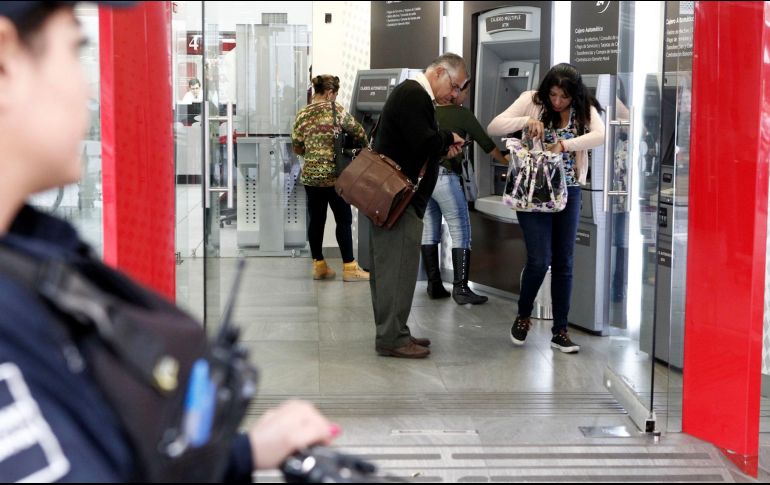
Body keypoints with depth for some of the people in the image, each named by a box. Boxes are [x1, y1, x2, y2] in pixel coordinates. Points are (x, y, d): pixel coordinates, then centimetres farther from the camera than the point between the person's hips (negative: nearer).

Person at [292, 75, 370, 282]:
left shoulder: (302, 114, 4)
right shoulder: (335, 110, -8)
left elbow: (297, 147, 8)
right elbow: (358, 132, -2)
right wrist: (362, 144, 18)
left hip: (310, 175, 5)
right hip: (334, 175, -5)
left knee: (316, 220, 11)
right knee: (344, 220, 3)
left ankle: (318, 265, 17)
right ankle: (349, 267, 5)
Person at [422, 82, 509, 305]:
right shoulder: (462, 115, -3)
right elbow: (486, 143, 4)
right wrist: (505, 161, 20)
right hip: (445, 177, -6)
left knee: (429, 231, 12)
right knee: (460, 233, 1)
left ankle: (434, 286, 14)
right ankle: (460, 288, -5)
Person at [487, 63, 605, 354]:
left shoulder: (585, 109, 0)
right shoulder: (532, 101, -3)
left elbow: (600, 135, -19)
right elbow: (494, 127, -8)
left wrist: (564, 144, -29)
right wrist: (526, 121, -23)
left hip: (568, 192, 2)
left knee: (564, 262, 6)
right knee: (539, 259, -9)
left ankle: (560, 331, 15)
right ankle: (523, 316, 18)